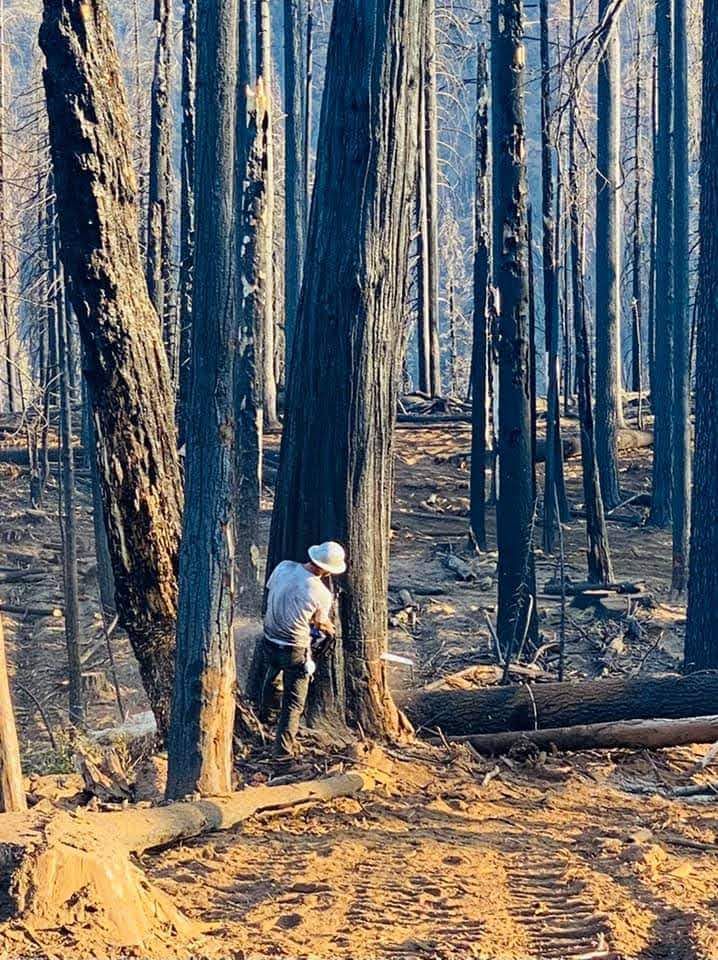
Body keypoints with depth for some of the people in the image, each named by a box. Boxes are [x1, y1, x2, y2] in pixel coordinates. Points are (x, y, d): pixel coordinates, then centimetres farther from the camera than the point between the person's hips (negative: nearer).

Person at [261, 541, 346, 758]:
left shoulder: (283, 567, -11)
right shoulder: (322, 593, -20)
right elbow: (320, 622, -2)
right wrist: (329, 628, 23)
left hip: (270, 640, 6)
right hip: (295, 649, -6)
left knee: (273, 673, 36)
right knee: (294, 702, 11)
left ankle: (265, 712, 61)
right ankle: (284, 748, 13)